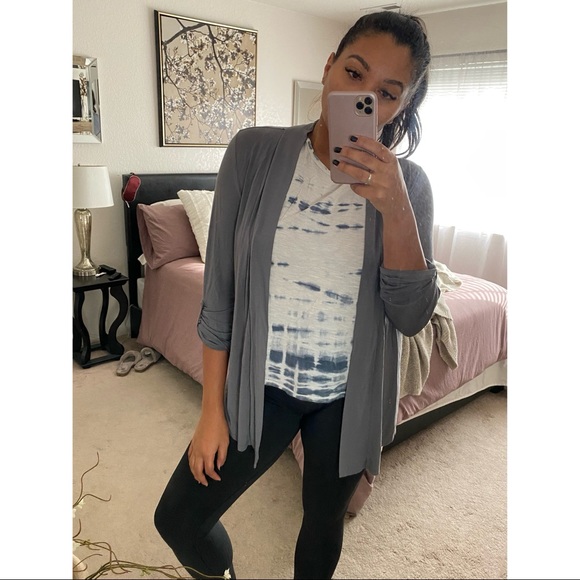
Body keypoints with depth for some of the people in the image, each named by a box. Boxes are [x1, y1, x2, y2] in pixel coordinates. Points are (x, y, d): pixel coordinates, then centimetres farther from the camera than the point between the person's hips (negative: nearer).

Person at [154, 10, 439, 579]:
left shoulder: (406, 184, -8)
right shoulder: (254, 151, -11)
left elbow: (411, 317, -13)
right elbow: (219, 290, -9)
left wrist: (394, 208, -27)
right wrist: (213, 408, -5)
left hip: (350, 395, 1)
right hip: (262, 384, 0)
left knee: (324, 518, 23)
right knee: (178, 519, 11)